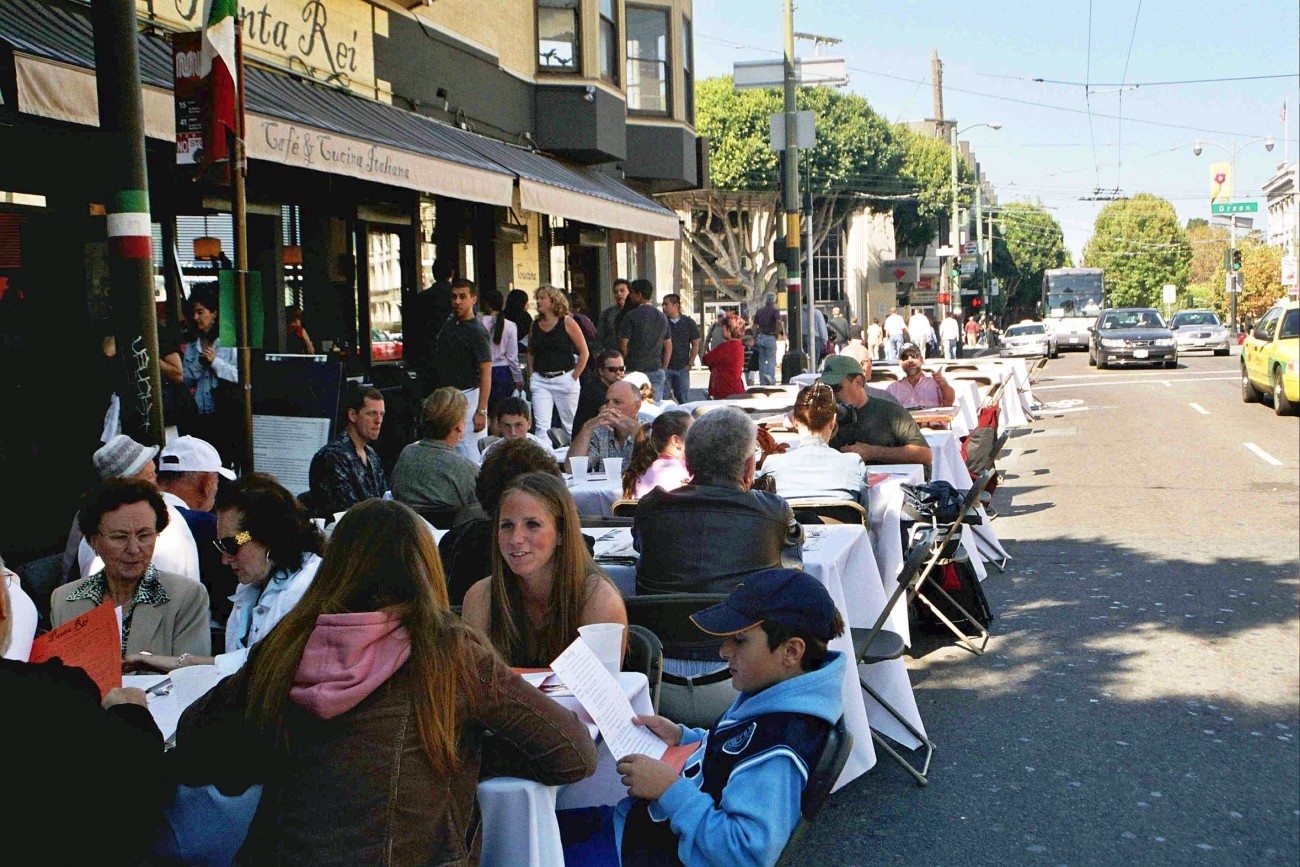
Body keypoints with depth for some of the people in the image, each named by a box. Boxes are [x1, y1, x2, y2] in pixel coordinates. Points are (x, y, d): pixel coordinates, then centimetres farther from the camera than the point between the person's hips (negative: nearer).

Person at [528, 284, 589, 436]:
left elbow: (584, 352, -3)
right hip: (540, 381, 3)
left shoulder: (567, 323, -3)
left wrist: (574, 378, -7)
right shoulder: (535, 324, 9)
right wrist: (531, 375, 9)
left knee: (570, 426, 3)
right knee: (541, 427, -5)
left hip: (564, 379, -3)